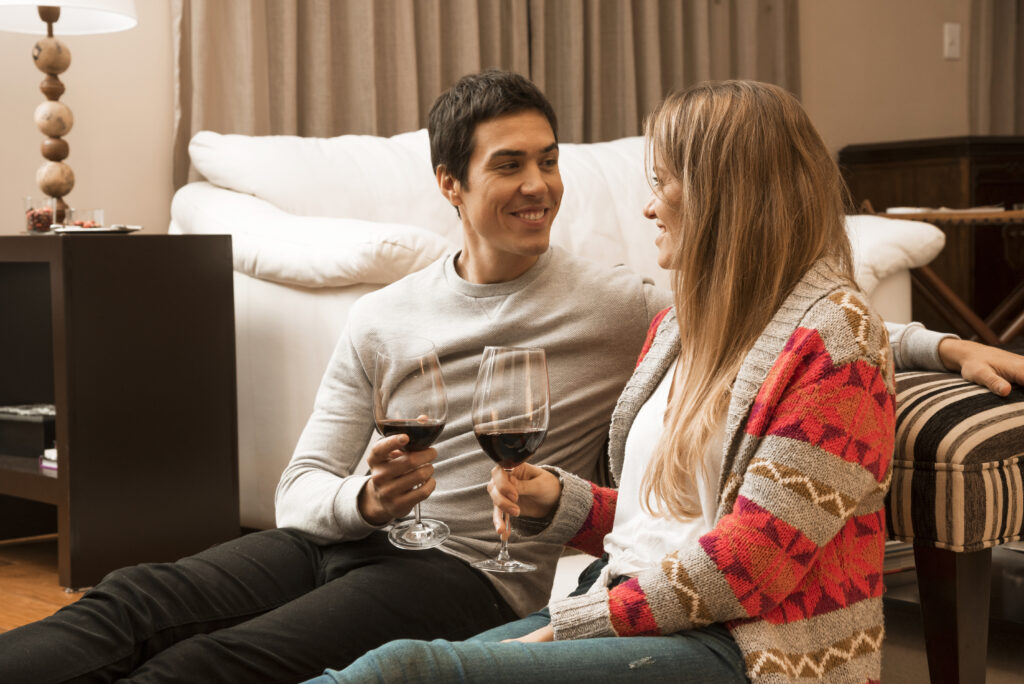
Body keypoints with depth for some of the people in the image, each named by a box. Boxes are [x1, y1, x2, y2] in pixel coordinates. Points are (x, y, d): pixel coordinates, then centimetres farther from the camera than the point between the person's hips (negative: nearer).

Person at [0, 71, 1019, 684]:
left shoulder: (620, 307, 6)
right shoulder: (382, 319, 15)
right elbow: (299, 491, 11)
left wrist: (939, 343, -5)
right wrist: (361, 499, -12)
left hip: (477, 575, -4)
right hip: (343, 539, 5)